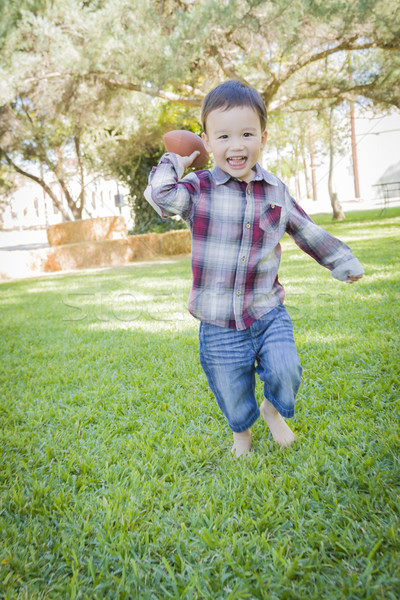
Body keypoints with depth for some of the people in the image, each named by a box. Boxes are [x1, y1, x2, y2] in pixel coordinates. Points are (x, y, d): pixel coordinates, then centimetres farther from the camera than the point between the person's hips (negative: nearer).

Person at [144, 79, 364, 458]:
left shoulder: (276, 191, 3)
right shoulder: (198, 189, -7)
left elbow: (305, 231, 17)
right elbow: (160, 197, -26)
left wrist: (341, 260, 23)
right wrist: (174, 163, -9)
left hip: (268, 312, 2)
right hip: (219, 323, -1)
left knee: (285, 373, -10)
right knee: (233, 394, 11)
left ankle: (273, 409, 28)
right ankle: (241, 431, 46)